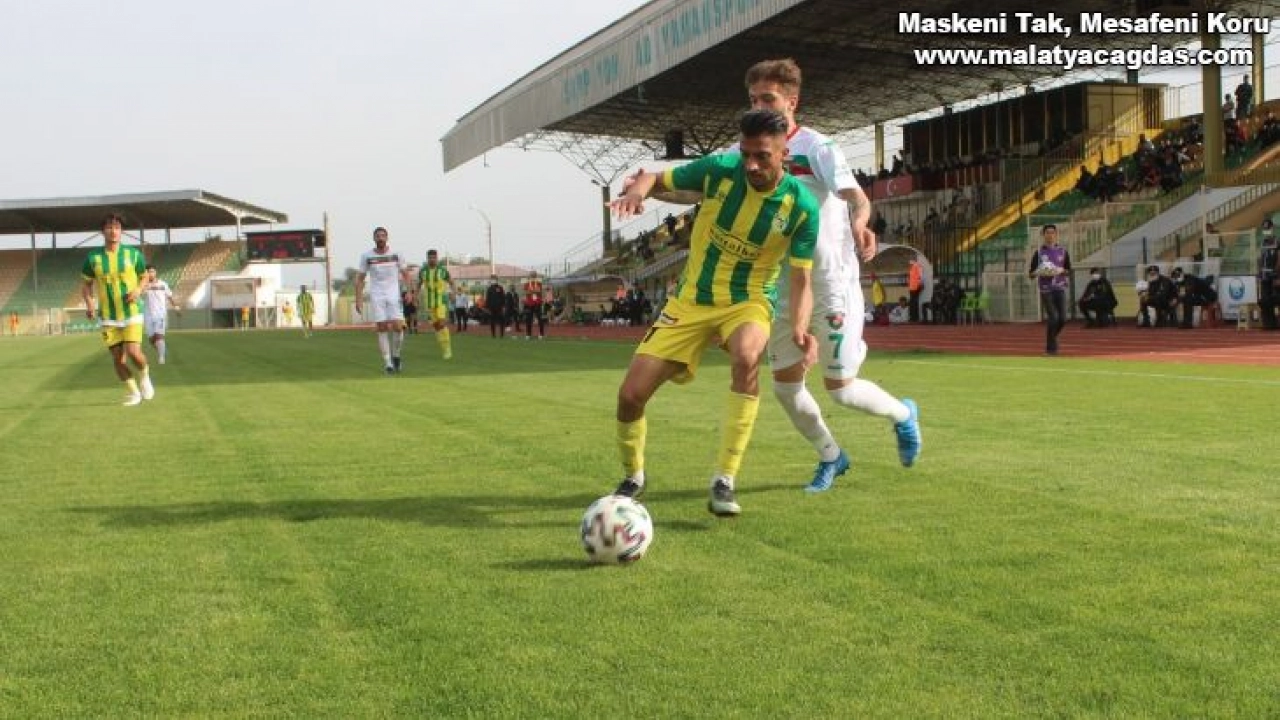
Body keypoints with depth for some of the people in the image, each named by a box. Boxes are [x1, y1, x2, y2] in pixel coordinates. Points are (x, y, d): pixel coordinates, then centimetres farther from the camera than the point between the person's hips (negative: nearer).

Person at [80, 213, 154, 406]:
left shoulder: (133, 254, -2)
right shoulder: (93, 258, -1)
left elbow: (144, 277, 10)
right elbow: (86, 285, 8)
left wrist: (138, 290, -11)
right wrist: (89, 302, -11)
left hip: (131, 313, -2)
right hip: (108, 317, 2)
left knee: (134, 353, -17)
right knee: (118, 358, 2)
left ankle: (144, 376, 16)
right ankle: (132, 392, 22)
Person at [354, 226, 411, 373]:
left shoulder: (396, 254, 3)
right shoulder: (366, 256, 2)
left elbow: (404, 274, 11)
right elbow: (360, 279, 7)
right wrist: (358, 299, 1)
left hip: (394, 295, 0)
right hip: (376, 296, 0)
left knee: (397, 326, -12)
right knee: (382, 328, -6)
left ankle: (396, 355, 13)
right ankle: (387, 363, -2)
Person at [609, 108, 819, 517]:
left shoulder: (802, 206, -14)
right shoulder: (719, 170, -12)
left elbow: (800, 279, -11)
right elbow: (655, 179, 0)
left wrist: (799, 328, -30)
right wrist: (637, 189, -24)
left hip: (747, 301, -2)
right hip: (691, 300, 2)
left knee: (746, 357, -38)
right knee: (630, 395, -6)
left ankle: (724, 483, -27)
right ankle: (633, 479, 26)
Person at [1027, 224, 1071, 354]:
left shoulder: (1063, 251, 9)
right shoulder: (1039, 253, 2)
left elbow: (1069, 271, 13)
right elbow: (1031, 274, 3)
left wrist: (1061, 270, -9)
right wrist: (1040, 272, -18)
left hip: (1060, 288, 3)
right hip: (1046, 290, -3)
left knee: (1062, 319, -3)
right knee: (1053, 318, -11)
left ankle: (1052, 338, 24)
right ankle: (1050, 348, 3)